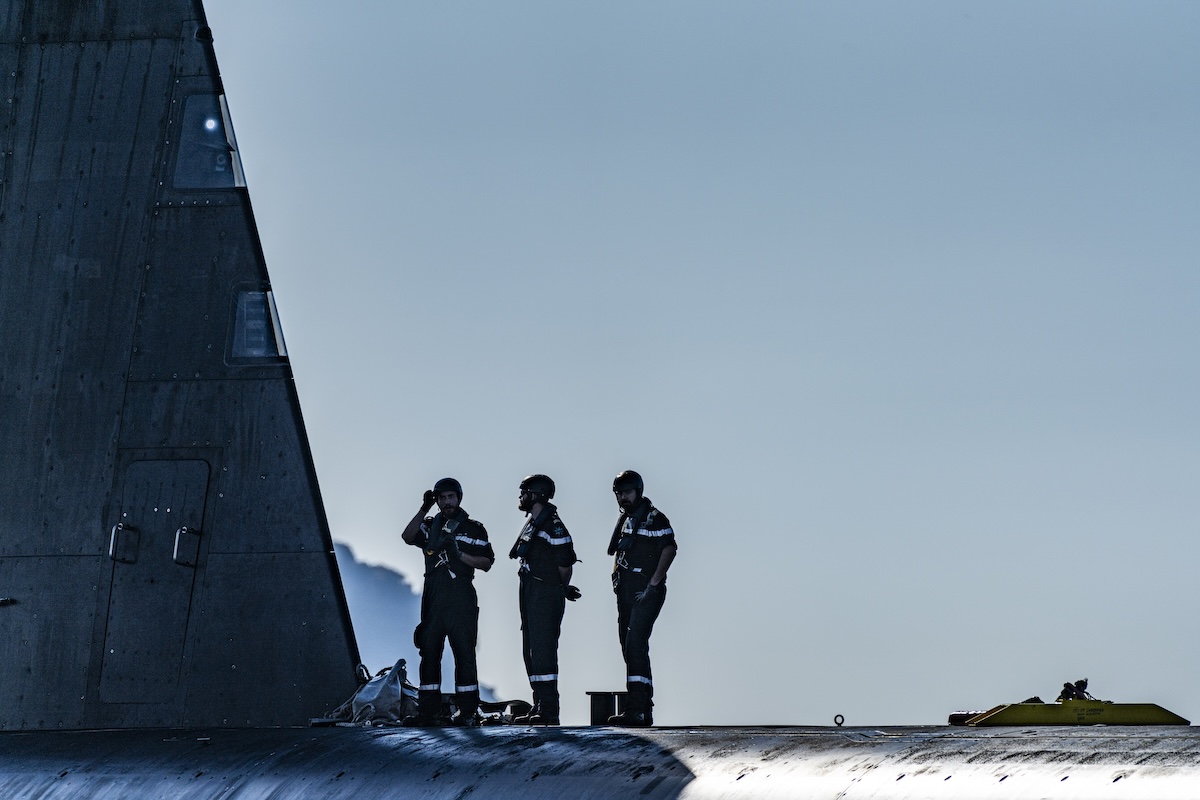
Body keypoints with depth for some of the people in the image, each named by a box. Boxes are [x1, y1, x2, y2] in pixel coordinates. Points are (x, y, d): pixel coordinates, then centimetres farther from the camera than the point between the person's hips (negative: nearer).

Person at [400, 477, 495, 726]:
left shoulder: (473, 529, 6)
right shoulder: (430, 526, 14)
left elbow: (487, 563, 1)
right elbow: (408, 537, -4)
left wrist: (460, 555, -12)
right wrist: (424, 509, -10)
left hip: (461, 600, -3)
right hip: (433, 599, 4)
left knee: (464, 653, -5)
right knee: (429, 652, 2)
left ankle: (468, 711, -4)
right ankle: (428, 710, 5)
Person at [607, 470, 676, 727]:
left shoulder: (654, 519, -9)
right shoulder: (624, 519, 17)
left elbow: (669, 549, -18)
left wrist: (654, 582, -22)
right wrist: (616, 574, 12)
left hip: (646, 593, -9)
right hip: (626, 594, 9)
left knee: (635, 645, -18)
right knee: (629, 647, 10)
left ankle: (636, 710, -22)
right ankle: (645, 710, 17)